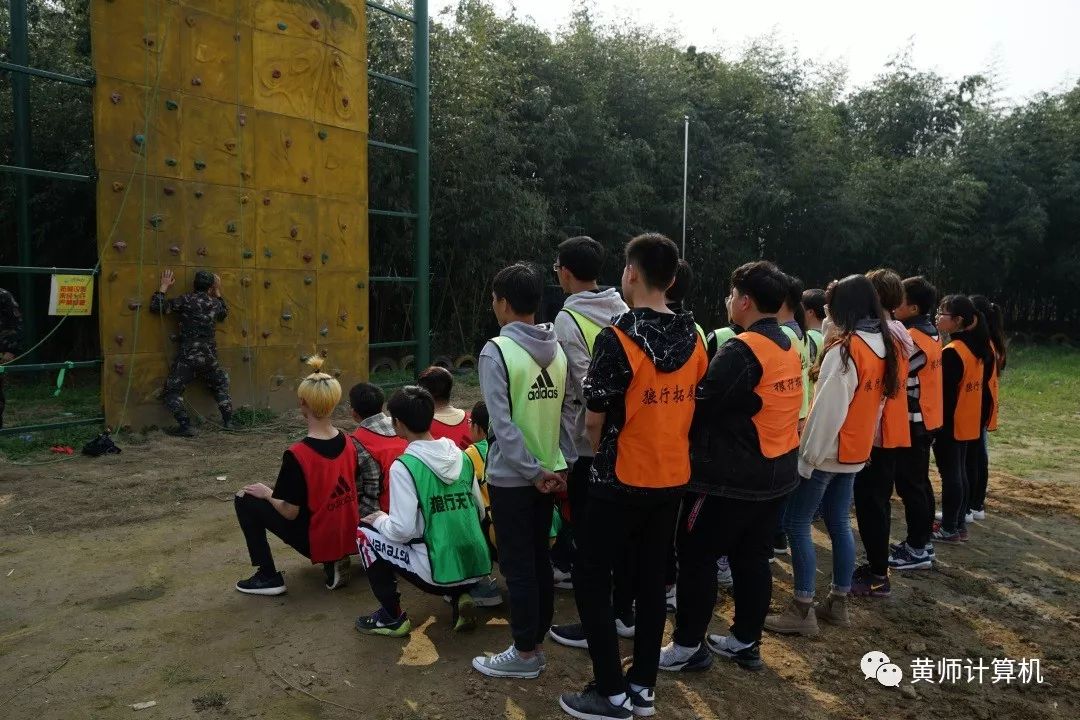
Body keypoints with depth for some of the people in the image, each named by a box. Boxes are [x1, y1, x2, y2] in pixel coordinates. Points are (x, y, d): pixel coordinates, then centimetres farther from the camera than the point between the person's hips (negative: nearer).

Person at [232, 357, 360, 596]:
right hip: (348, 536, 6)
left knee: (245, 500, 6)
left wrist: (267, 493, 2)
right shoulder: (348, 442, -5)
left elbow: (290, 512, -18)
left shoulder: (297, 454, -24)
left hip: (316, 540, -6)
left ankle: (268, 577, 8)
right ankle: (335, 561, 16)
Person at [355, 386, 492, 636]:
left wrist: (380, 519, 5)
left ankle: (392, 617, 13)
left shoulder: (404, 466, -12)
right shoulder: (461, 456, 5)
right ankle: (460, 596, 15)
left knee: (365, 532, 10)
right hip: (477, 568, 6)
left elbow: (402, 530, -16)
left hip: (440, 572, -6)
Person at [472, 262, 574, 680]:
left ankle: (525, 653, 14)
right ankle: (535, 642, 26)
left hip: (512, 476, -6)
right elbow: (569, 412, 4)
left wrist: (532, 471, -14)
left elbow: (503, 423, -20)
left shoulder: (496, 351, -15)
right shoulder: (557, 350, 5)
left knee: (517, 566, 4)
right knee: (539, 560, 15)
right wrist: (564, 464, 4)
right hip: (549, 472, 7)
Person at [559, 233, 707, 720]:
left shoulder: (617, 339, -19)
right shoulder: (694, 339, 1)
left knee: (593, 582, 7)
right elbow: (691, 407, 9)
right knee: (651, 580, 16)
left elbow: (594, 420, -12)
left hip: (622, 481, -7)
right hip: (672, 479, 7)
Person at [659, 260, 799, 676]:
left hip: (729, 476, -9)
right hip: (775, 473, 9)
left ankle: (689, 645, 12)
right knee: (752, 558, 16)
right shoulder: (788, 348, 9)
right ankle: (746, 641, 27)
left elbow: (703, 405, -19)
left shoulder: (741, 350, -20)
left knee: (696, 558, 3)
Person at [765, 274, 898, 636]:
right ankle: (838, 603, 24)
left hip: (827, 451, -8)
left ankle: (803, 610, 3)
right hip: (855, 452, 9)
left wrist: (809, 454, -14)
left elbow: (828, 409, -21)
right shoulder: (884, 347, 5)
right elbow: (876, 402, 13)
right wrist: (865, 439, 21)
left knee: (797, 523, -1)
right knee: (838, 522, 16)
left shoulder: (843, 350, -21)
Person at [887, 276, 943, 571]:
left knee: (909, 485, -2)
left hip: (912, 422, -9)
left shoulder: (912, 340, -21)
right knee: (920, 482, 16)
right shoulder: (930, 334, 9)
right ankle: (922, 541, 26)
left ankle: (917, 550, 6)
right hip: (926, 420, 10)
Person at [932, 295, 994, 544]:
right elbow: (981, 387, 13)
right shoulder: (978, 348, 7)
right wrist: (983, 419, 20)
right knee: (963, 473, 15)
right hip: (970, 424, 9)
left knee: (950, 475, 0)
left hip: (950, 425, -9)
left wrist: (937, 426, -14)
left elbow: (946, 394, -20)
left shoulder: (952, 352, -20)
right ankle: (960, 524, 24)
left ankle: (949, 529, 8)